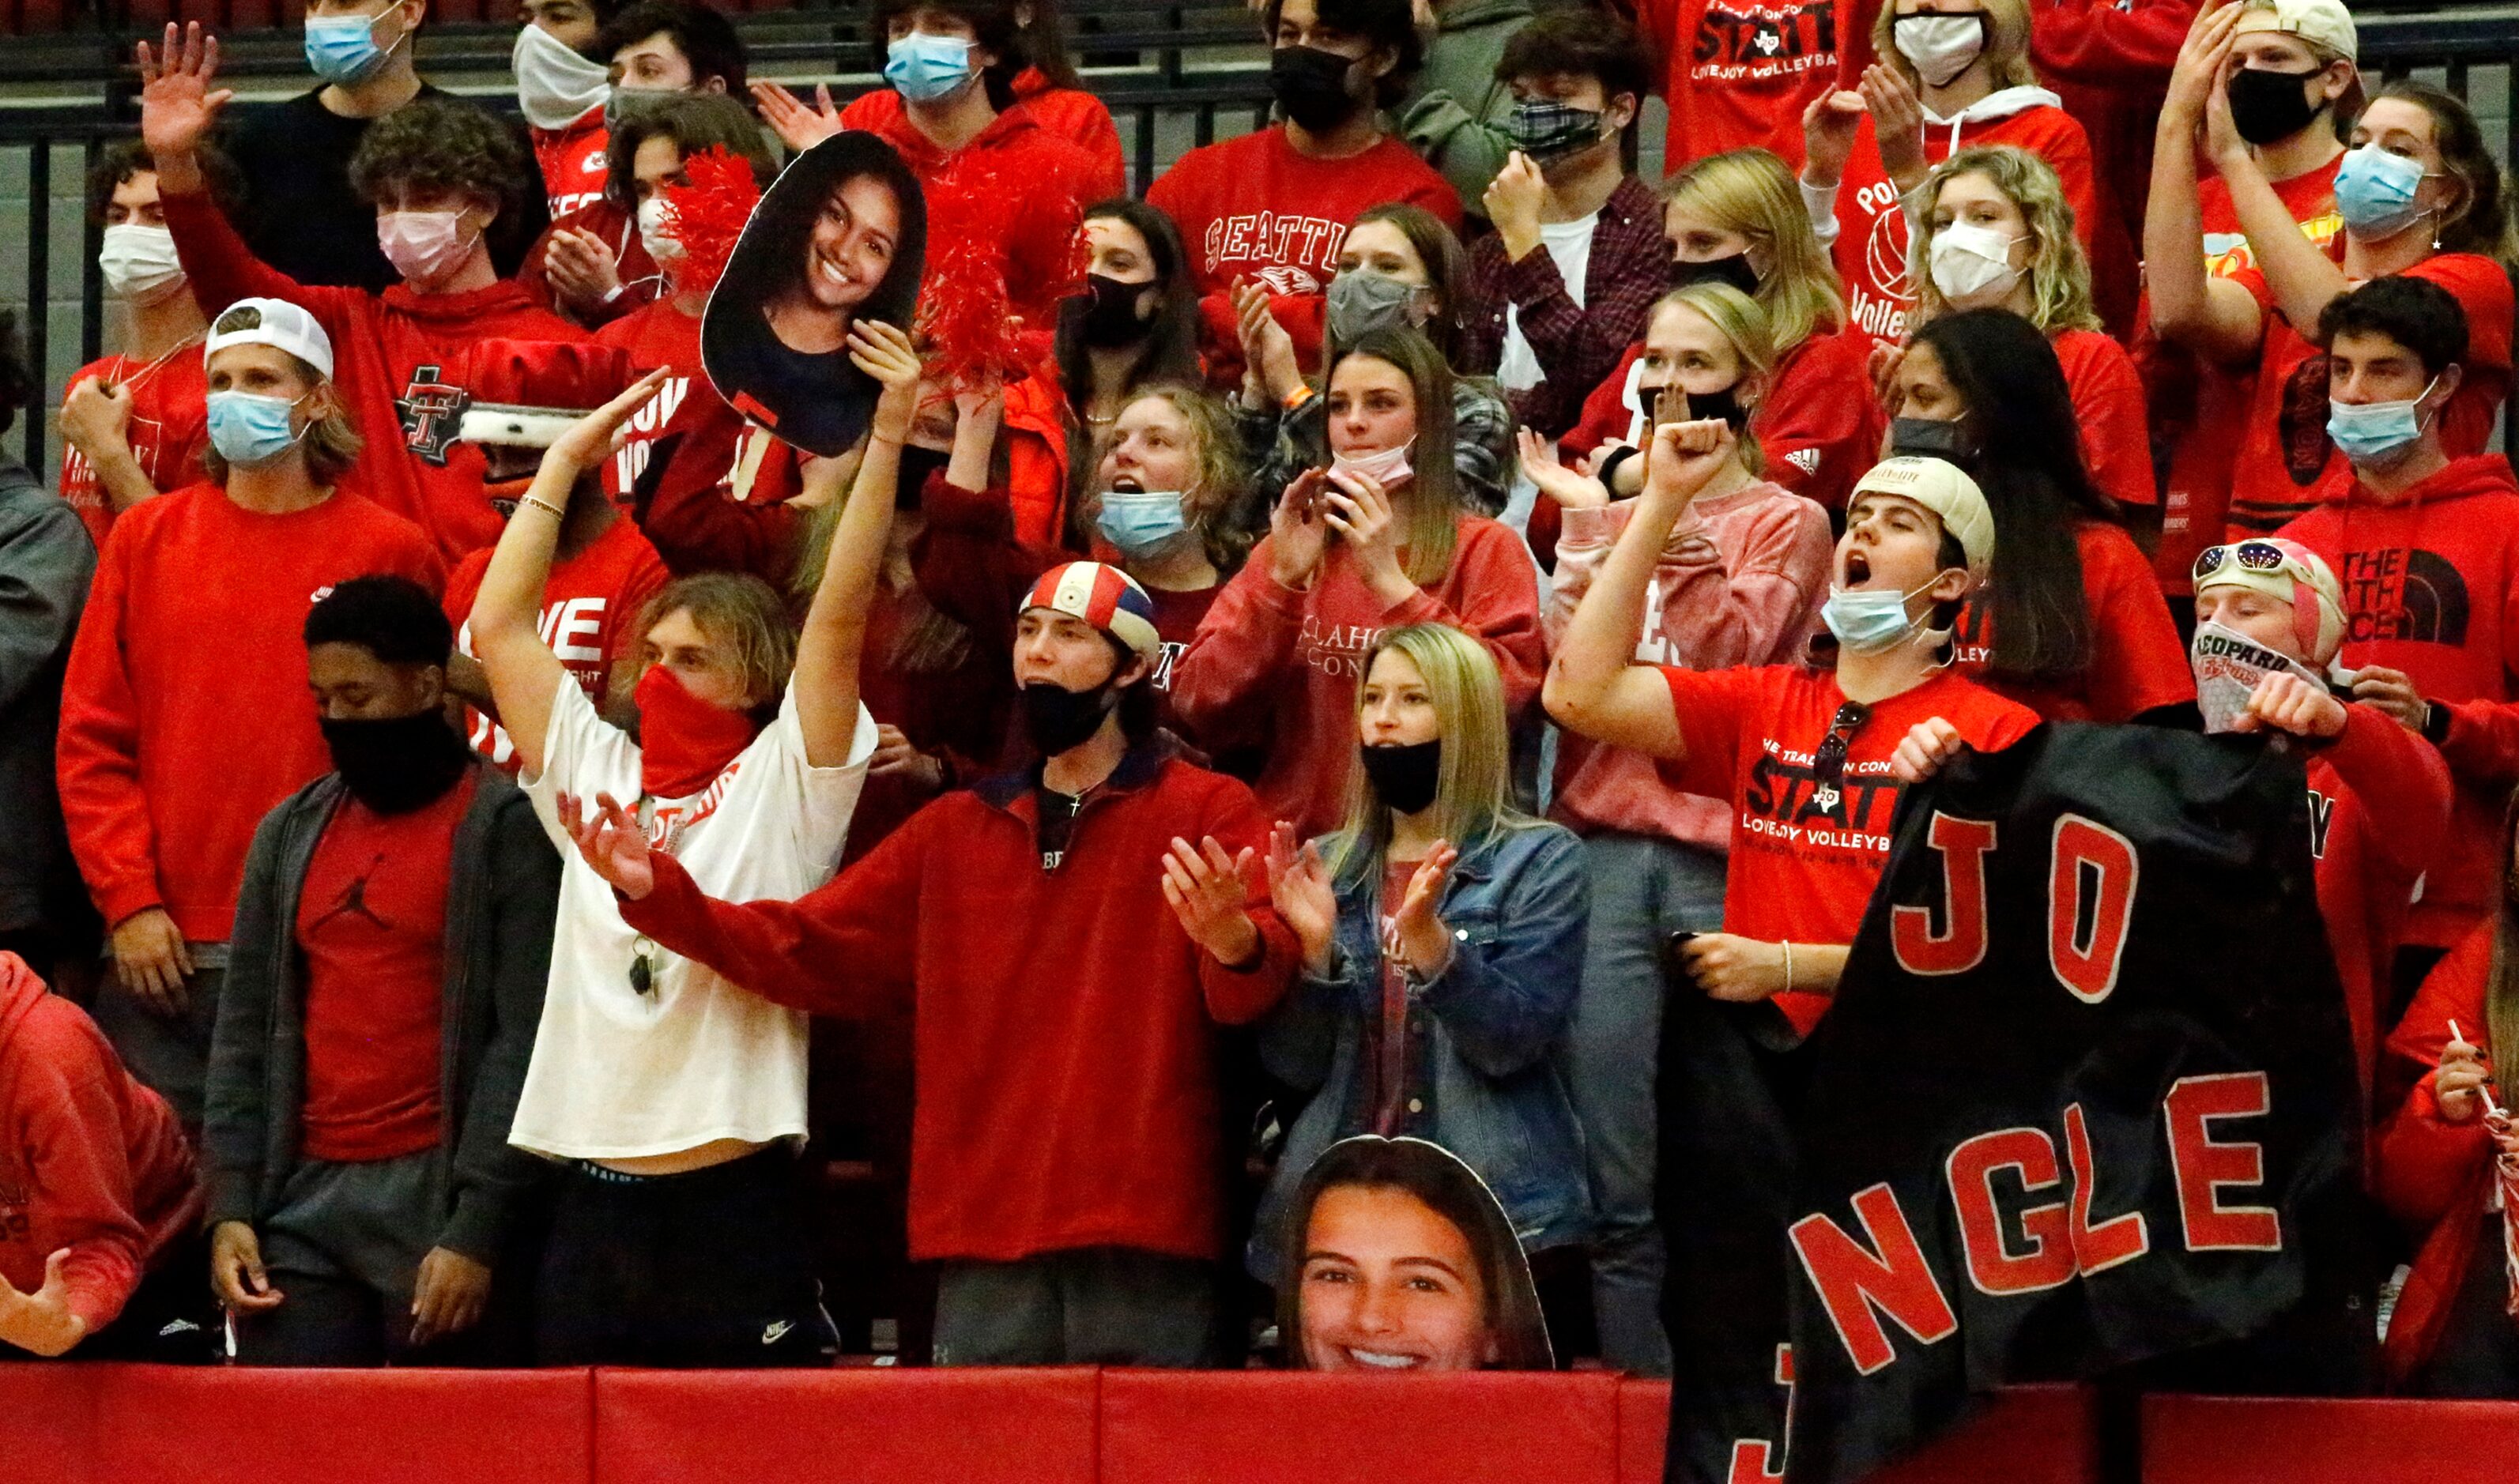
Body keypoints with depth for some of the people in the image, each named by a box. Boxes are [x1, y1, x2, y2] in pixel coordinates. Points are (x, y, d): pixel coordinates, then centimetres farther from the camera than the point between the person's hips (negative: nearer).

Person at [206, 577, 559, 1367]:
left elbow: (525, 1042, -8)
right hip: (302, 1198, 5)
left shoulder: (505, 827, -2)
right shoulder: (290, 833, 16)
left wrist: (478, 1232, -14)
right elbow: (245, 1034, 16)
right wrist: (230, 1209, 4)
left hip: (436, 1200, -5)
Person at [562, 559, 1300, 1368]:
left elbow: (1260, 988, -11)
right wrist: (658, 891, 2)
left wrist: (1236, 944, -36)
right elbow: (813, 952, 16)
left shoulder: (1207, 814, 3)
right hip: (987, 1255, 4)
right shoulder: (956, 831, 20)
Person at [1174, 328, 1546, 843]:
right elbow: (1199, 706, 5)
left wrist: (1389, 582, -12)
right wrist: (1282, 583, -5)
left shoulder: (1485, 550, 7)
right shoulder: (1283, 549, 17)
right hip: (1294, 840, 3)